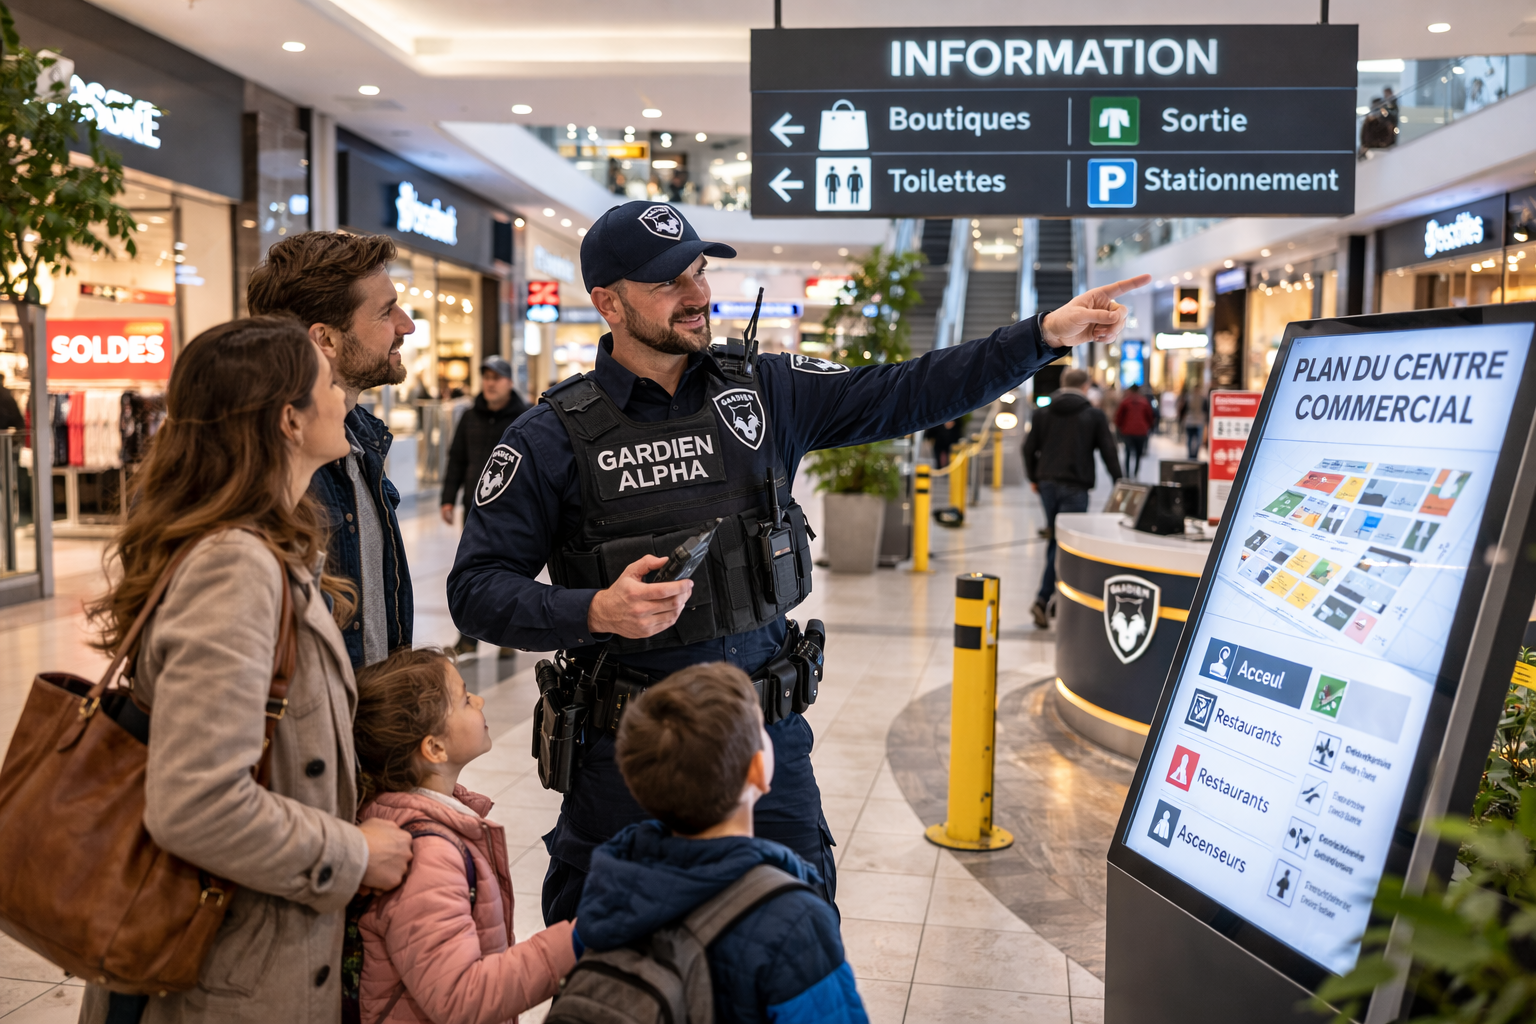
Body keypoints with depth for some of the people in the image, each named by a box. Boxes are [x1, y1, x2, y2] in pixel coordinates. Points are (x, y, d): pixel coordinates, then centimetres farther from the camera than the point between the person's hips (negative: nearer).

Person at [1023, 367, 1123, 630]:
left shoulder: (1042, 413, 8)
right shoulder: (1094, 416, 0)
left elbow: (1029, 447, 8)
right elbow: (1108, 452, 0)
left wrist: (1033, 478, 21)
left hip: (1047, 483, 4)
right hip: (1075, 487, -4)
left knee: (1054, 540, 17)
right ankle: (1043, 599, -13)